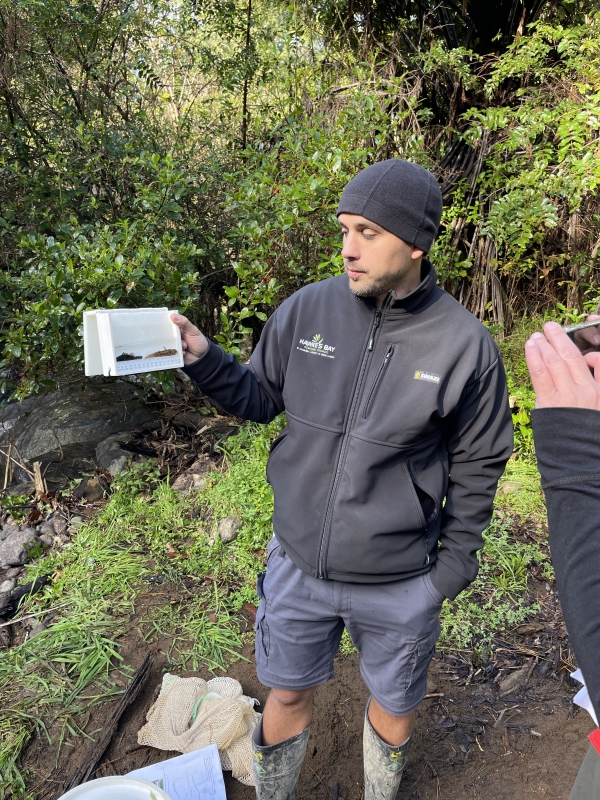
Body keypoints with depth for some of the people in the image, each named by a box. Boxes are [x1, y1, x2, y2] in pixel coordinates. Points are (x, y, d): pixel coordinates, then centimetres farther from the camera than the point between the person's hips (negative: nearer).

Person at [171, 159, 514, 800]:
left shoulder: (465, 345, -14)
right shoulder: (305, 310, -10)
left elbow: (476, 466, -4)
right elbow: (259, 398, 2)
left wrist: (455, 564, -1)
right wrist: (202, 359, -16)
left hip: (400, 583, -1)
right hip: (297, 564, 1)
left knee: (392, 705, 24)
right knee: (286, 696, 21)